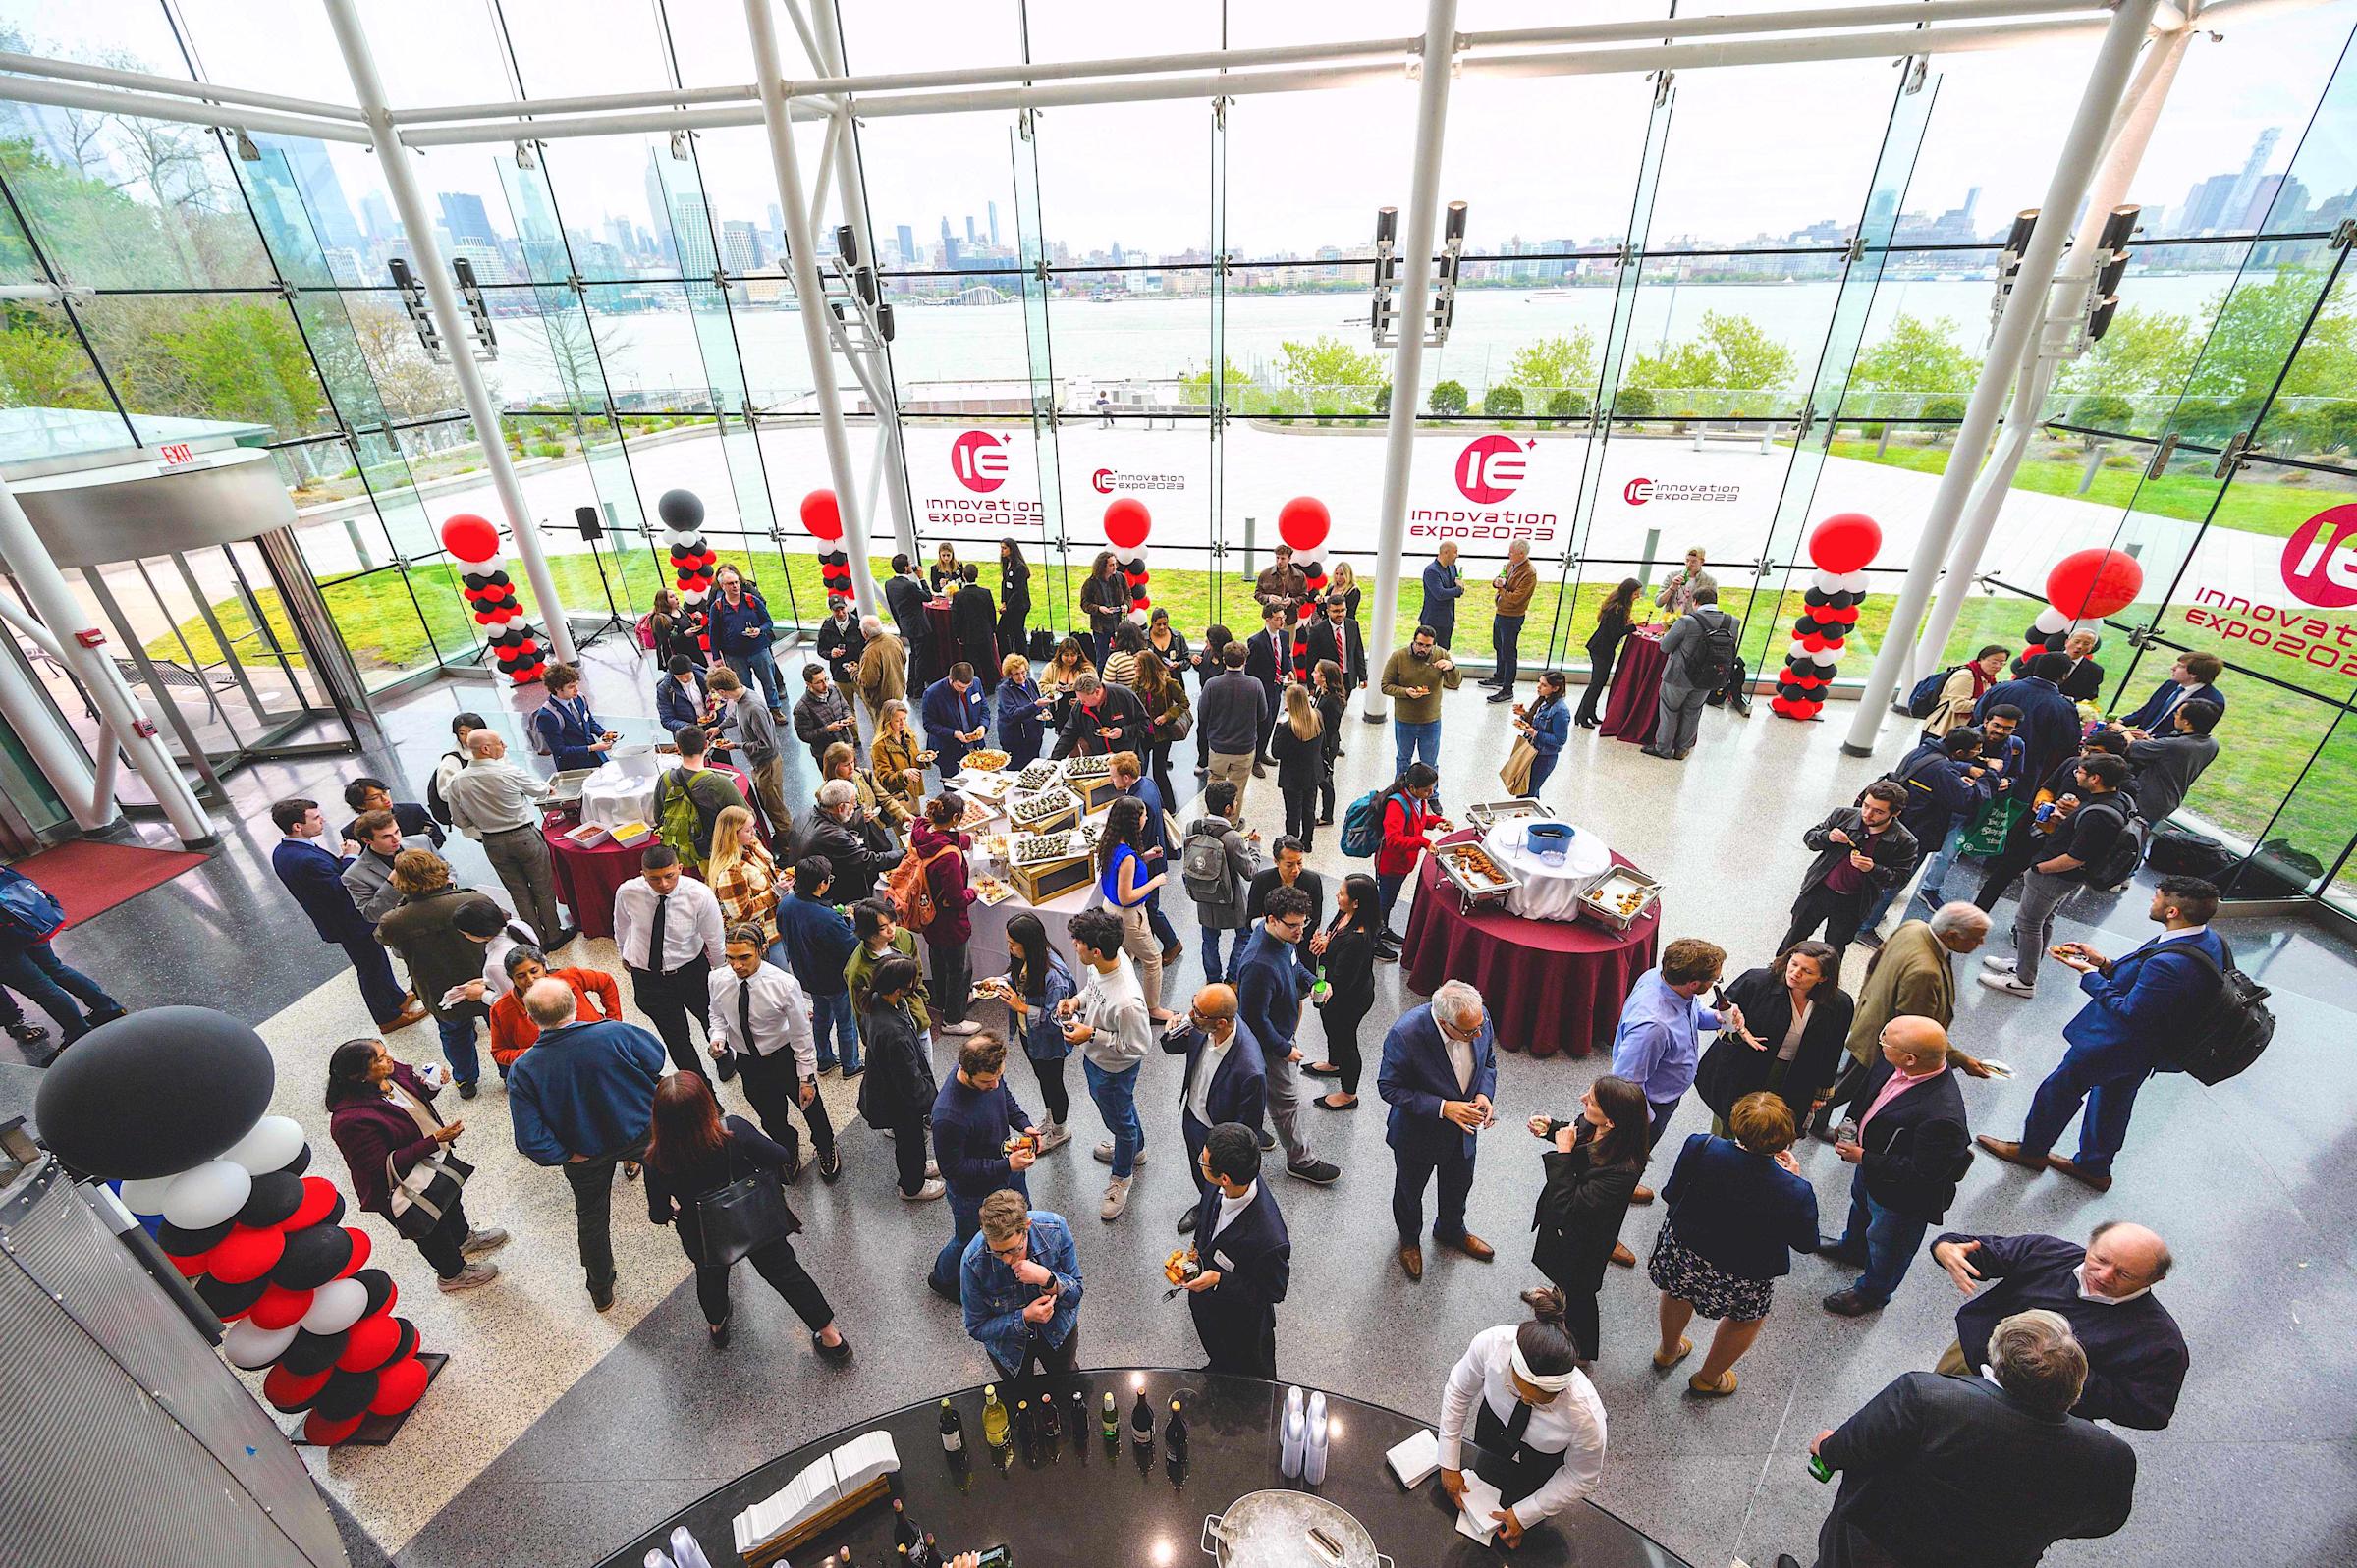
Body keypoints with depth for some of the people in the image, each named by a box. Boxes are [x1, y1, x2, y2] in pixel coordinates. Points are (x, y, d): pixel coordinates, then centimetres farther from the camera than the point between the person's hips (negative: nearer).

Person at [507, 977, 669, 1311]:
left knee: (592, 1217, 26)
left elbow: (531, 1140, -23)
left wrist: (566, 1155, -6)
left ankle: (601, 1292, 45)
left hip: (586, 1156, 2)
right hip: (642, 1133, -2)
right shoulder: (615, 1033, -30)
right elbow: (656, 1061, -12)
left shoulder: (522, 1070, -25)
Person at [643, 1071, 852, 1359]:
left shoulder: (658, 1163, -29)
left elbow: (658, 1214, -11)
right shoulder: (735, 1131, -33)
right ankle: (832, 1339, 31)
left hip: (705, 1240, 1)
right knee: (786, 1273, 19)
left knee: (711, 1277, 34)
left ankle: (716, 1327, 62)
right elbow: (781, 1159, -21)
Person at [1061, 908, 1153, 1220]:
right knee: (1110, 1103, 34)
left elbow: (1136, 1046, -29)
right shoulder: (1102, 963, -20)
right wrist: (1077, 1000, -15)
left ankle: (1121, 1177, 51)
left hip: (1114, 1069, -8)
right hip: (1094, 1057, 8)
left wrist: (1091, 1034, -29)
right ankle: (1135, 1147, 63)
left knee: (1119, 1120, 21)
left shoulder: (1126, 1002, -44)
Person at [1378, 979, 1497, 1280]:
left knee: (1459, 1184, 30)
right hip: (1418, 1130, -4)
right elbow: (1389, 1087, -26)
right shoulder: (1406, 1034, -40)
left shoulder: (1480, 1016, -23)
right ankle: (1409, 1239, 56)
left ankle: (1451, 1230, 62)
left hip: (1463, 1127, 4)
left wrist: (1484, 1094, -20)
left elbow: (1488, 1061, -2)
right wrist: (1442, 1107, -32)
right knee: (1410, 1189, 24)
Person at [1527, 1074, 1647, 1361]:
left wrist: (1562, 1153, -37)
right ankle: (1559, 1295, 67)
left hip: (1583, 1239, -6)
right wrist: (1550, 1128, -15)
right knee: (1562, 1272, 36)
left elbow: (1567, 1207, -37)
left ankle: (1582, 1351, 53)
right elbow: (1574, 1133, 3)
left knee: (1578, 1292, 24)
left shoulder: (1621, 1171, -44)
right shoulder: (1589, 1123, -24)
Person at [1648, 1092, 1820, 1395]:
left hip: (1681, 1252, 2)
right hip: (1741, 1278, -1)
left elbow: (1671, 1194, -14)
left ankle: (1667, 1351, 61)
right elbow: (1806, 1243, -12)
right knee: (1748, 1316, 33)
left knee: (1679, 1290, 35)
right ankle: (1708, 1379, 53)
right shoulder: (1795, 1191, -33)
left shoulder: (1700, 1147, -30)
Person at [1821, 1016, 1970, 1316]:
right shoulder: (1892, 1065, -23)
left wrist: (1864, 1159, -26)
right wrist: (1855, 1127, -4)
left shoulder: (1941, 1116, -45)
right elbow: (1867, 1094, 0)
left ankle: (1871, 1293, 53)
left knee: (1885, 1245, 24)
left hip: (1901, 1195, -7)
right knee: (1860, 1204, 37)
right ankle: (1852, 1249, 67)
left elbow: (1923, 1173, -32)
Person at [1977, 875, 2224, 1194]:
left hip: (2112, 1045, -9)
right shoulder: (2209, 939, -8)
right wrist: (2105, 964, -3)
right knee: (2114, 1102, 27)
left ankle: (2032, 1150, 36)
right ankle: (2095, 1168, 47)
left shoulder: (2169, 964, -38)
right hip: (2147, 1049, 9)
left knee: (2059, 1090, 15)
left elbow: (2129, 1013, -28)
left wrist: (2091, 975, -19)